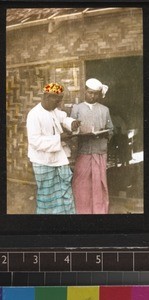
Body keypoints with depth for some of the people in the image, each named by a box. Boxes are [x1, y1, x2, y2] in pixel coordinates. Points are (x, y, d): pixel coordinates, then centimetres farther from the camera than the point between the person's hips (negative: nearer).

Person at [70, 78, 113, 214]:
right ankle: (82, 211, 11)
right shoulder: (76, 108, 7)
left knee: (99, 183, 1)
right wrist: (83, 134, -17)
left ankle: (100, 211, 9)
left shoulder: (104, 110, 9)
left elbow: (110, 130, 9)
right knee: (81, 184, 1)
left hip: (100, 152, 1)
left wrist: (103, 134, -12)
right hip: (82, 152, 0)